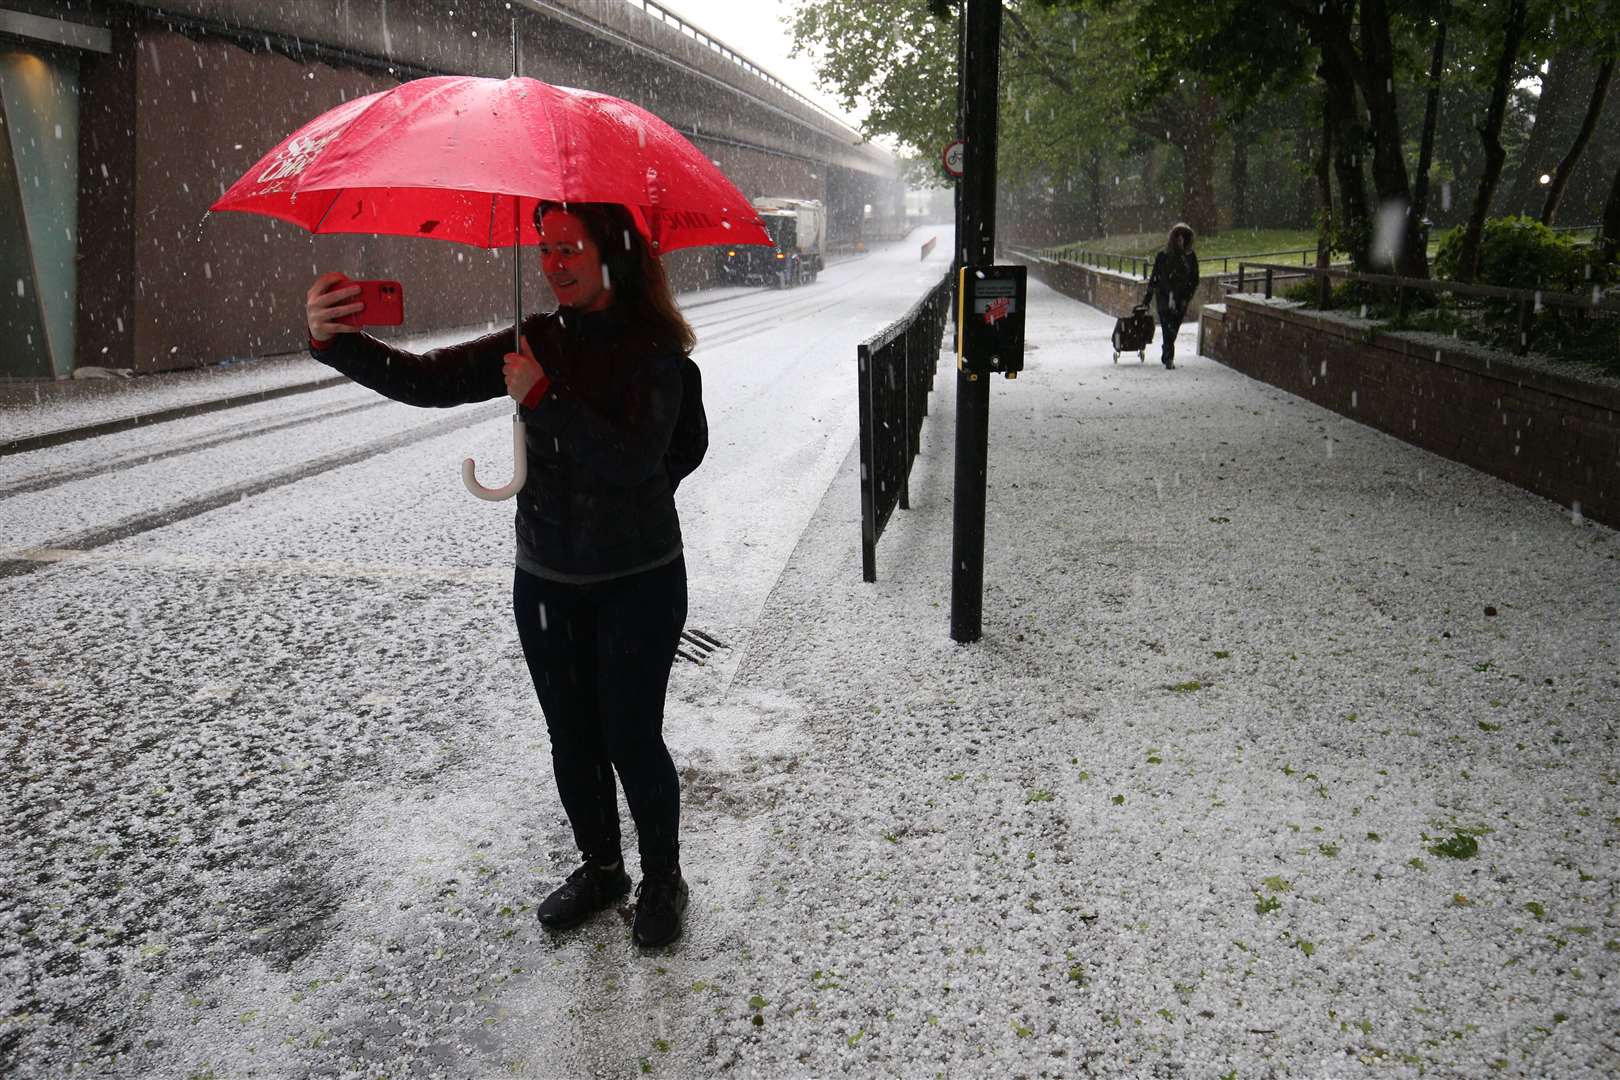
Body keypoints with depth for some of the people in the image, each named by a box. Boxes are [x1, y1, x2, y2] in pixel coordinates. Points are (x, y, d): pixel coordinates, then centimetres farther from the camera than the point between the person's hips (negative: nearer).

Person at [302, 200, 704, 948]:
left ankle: (662, 881, 27)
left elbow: (637, 459, -22)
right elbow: (426, 381, -9)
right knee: (572, 739, 15)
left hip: (638, 581, -4)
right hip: (546, 582, 5)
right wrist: (332, 341, -25)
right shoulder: (535, 342, 2)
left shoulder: (655, 350, -10)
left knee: (632, 738, 2)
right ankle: (600, 868, 38)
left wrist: (542, 399, -25)